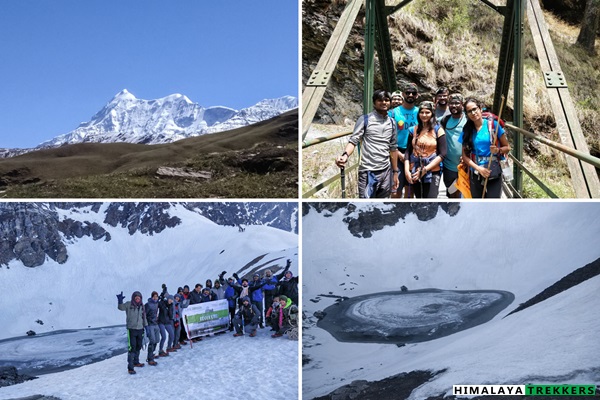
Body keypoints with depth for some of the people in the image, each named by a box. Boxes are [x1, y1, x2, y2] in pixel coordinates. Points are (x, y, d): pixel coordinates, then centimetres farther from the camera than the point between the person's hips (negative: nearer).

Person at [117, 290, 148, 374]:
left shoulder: (142, 306, 6)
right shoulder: (129, 305, -8)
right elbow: (121, 307, -22)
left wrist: (146, 326, 12)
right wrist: (120, 301, -41)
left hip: (140, 329, 6)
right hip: (131, 329, -6)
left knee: (138, 347, 18)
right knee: (132, 348, -11)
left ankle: (136, 362, 37)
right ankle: (130, 367, -9)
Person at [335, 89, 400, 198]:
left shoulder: (391, 123, 12)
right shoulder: (365, 120, -3)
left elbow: (393, 148, 17)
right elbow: (353, 141, -10)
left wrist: (395, 172, 17)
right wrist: (345, 155, -31)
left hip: (386, 171, 5)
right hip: (368, 172, -5)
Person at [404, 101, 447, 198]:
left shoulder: (438, 130, 0)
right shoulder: (414, 130, 9)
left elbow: (442, 154, -6)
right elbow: (408, 151, 9)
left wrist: (425, 169, -13)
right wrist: (407, 170, -4)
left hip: (432, 172, -3)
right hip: (414, 173, 4)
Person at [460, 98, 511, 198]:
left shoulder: (493, 124, -4)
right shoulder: (467, 130, 4)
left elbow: (507, 147, 2)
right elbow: (465, 155, 3)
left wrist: (498, 150, -20)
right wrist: (479, 168, -11)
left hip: (494, 171, -3)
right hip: (475, 173, 3)